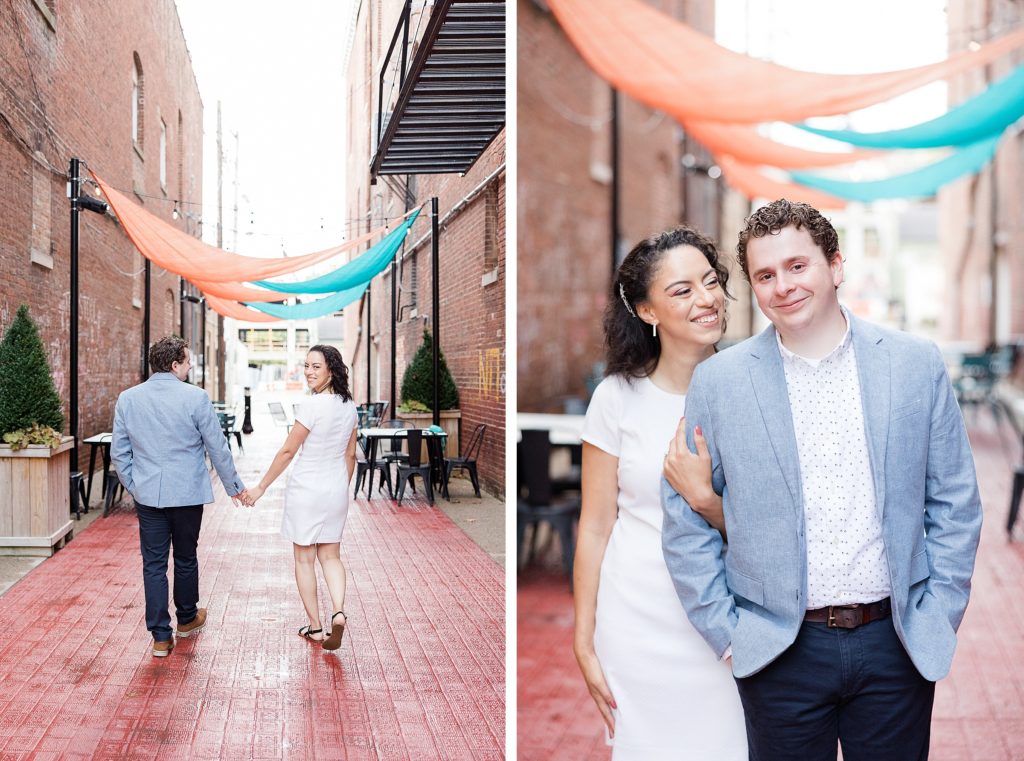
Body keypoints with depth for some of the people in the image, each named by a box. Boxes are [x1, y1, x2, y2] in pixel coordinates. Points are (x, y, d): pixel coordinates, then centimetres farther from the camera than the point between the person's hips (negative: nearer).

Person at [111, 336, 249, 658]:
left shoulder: (127, 399, 0)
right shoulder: (195, 398, -12)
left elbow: (118, 452, 6)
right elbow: (217, 448, -5)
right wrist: (233, 486, 7)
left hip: (147, 495, 2)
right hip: (187, 494, -2)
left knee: (154, 564, 6)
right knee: (185, 559, 16)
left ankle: (161, 636, 7)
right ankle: (187, 619, 35)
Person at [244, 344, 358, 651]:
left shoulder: (311, 405, -18)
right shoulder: (349, 406, 3)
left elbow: (287, 451, -14)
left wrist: (261, 487, -5)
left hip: (306, 490, -6)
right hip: (336, 491, 6)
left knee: (304, 559, 8)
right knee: (331, 556, 15)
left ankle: (315, 627, 13)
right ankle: (338, 612, -6)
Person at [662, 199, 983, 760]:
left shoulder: (917, 365, 1)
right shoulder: (717, 382, -3)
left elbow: (955, 503, 5)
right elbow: (685, 520, 1)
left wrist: (939, 619, 0)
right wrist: (724, 631, -3)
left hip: (898, 644, 1)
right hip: (779, 649, -1)